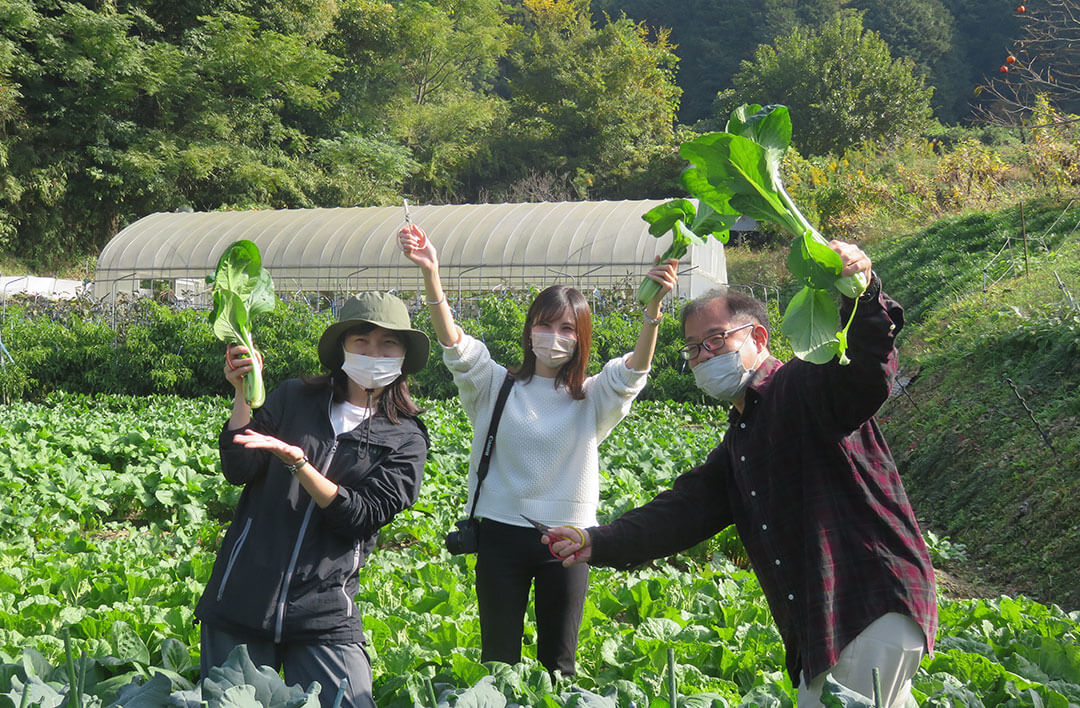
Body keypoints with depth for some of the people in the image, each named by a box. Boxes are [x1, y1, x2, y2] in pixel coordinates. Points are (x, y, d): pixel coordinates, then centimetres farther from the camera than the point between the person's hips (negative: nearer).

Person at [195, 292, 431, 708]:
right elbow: (238, 471, -1)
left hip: (324, 615, -1)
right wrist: (242, 392, -11)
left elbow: (361, 516, -7)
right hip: (241, 597, 1)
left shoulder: (405, 438, 4)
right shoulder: (293, 399, 7)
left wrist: (295, 460, -17)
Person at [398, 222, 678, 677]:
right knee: (498, 657, 8)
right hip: (503, 534, 0)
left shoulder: (592, 400, 2)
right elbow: (455, 346, -12)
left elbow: (633, 370, -15)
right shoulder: (497, 387, 2)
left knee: (558, 664, 10)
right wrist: (431, 276, -28)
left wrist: (653, 306, -34)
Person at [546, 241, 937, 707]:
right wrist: (600, 544, 1)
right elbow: (683, 510, 14)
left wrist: (863, 293, -44)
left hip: (875, 605, -9)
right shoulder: (736, 447, 22)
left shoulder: (805, 386, -5)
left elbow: (866, 373, -25)